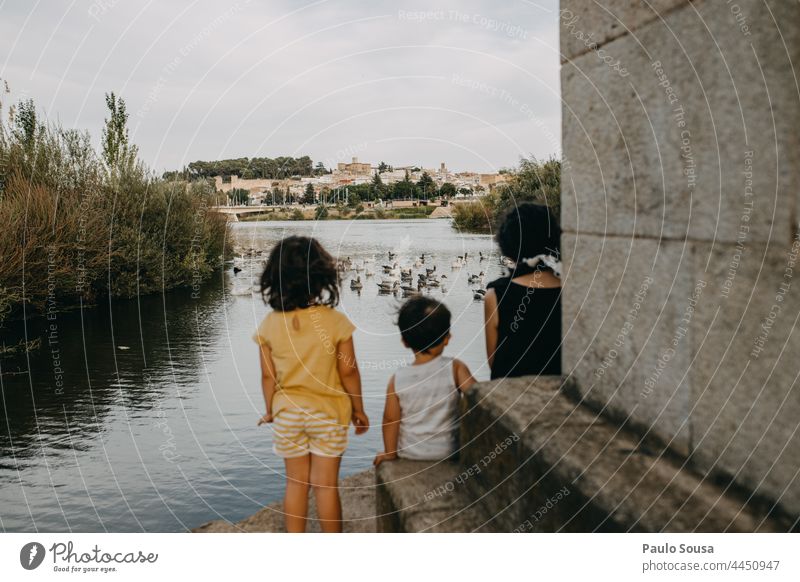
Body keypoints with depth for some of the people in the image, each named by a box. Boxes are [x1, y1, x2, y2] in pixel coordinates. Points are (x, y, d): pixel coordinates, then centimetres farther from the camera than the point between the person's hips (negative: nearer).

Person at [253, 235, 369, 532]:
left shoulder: (269, 324, -8)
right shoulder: (335, 321, -15)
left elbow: (268, 375, -3)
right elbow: (348, 371, -10)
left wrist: (270, 410, 13)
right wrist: (358, 409, 3)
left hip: (287, 414, 2)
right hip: (328, 413, -2)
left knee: (296, 483, 15)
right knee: (326, 485, 9)